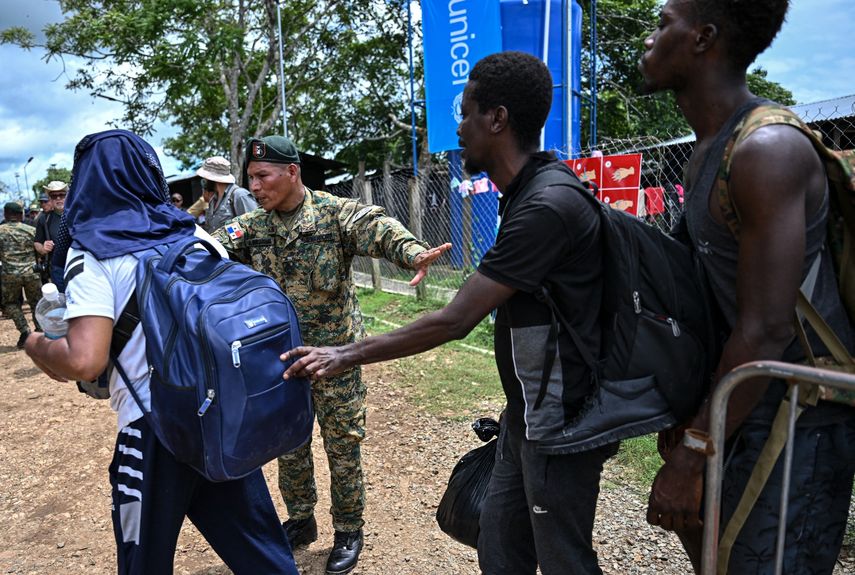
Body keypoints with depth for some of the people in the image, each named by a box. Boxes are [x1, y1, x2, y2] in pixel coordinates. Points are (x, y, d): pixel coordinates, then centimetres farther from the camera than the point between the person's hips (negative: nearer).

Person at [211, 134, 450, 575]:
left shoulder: (335, 213, -13)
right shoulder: (252, 226, 1)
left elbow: (377, 228, -30)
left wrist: (412, 252, -51)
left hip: (335, 354, -4)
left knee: (342, 446, 8)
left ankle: (349, 532, 28)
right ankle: (300, 521, 40)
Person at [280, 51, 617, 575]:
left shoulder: (547, 205, -24)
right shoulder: (532, 191, 7)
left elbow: (455, 321, -24)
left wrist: (347, 356, -15)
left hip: (559, 420, -9)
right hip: (530, 413, 9)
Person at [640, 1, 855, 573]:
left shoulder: (767, 150, -23)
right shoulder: (708, 150, 8)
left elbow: (766, 331, -27)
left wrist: (690, 455, -23)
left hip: (803, 409, -9)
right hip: (752, 395, 10)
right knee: (695, 516, 24)